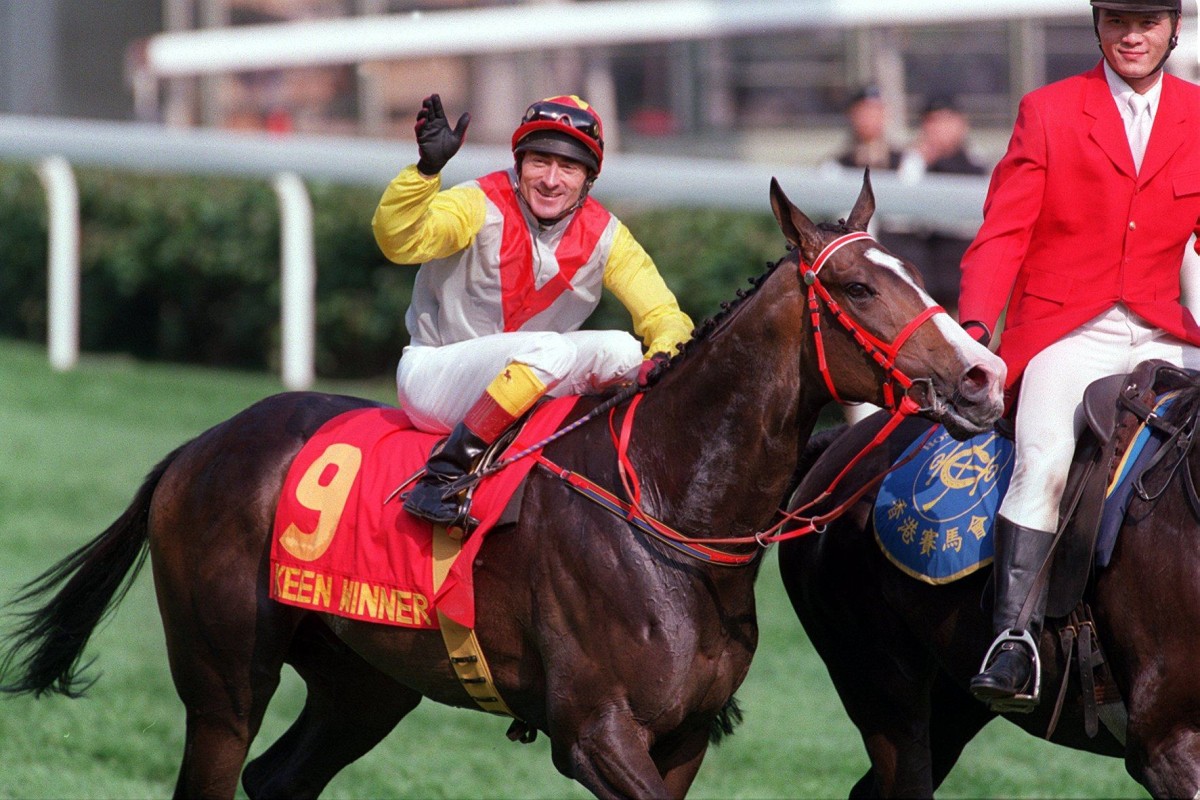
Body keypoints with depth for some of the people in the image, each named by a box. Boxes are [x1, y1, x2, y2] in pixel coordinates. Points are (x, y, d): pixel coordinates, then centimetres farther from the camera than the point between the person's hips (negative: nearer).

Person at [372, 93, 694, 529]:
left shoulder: (603, 235, -2)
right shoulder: (482, 208, -16)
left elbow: (663, 314, -2)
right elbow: (397, 240, -32)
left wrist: (664, 356, -25)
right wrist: (427, 168, -48)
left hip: (518, 384, 6)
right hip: (433, 375, -6)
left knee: (624, 351, -13)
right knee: (551, 350, -33)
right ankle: (444, 473, -31)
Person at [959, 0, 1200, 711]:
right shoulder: (1048, 112, 4)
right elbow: (1003, 232, -1)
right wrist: (975, 324, -16)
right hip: (1063, 332, -3)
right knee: (1046, 458, -27)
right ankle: (1015, 636, -25)